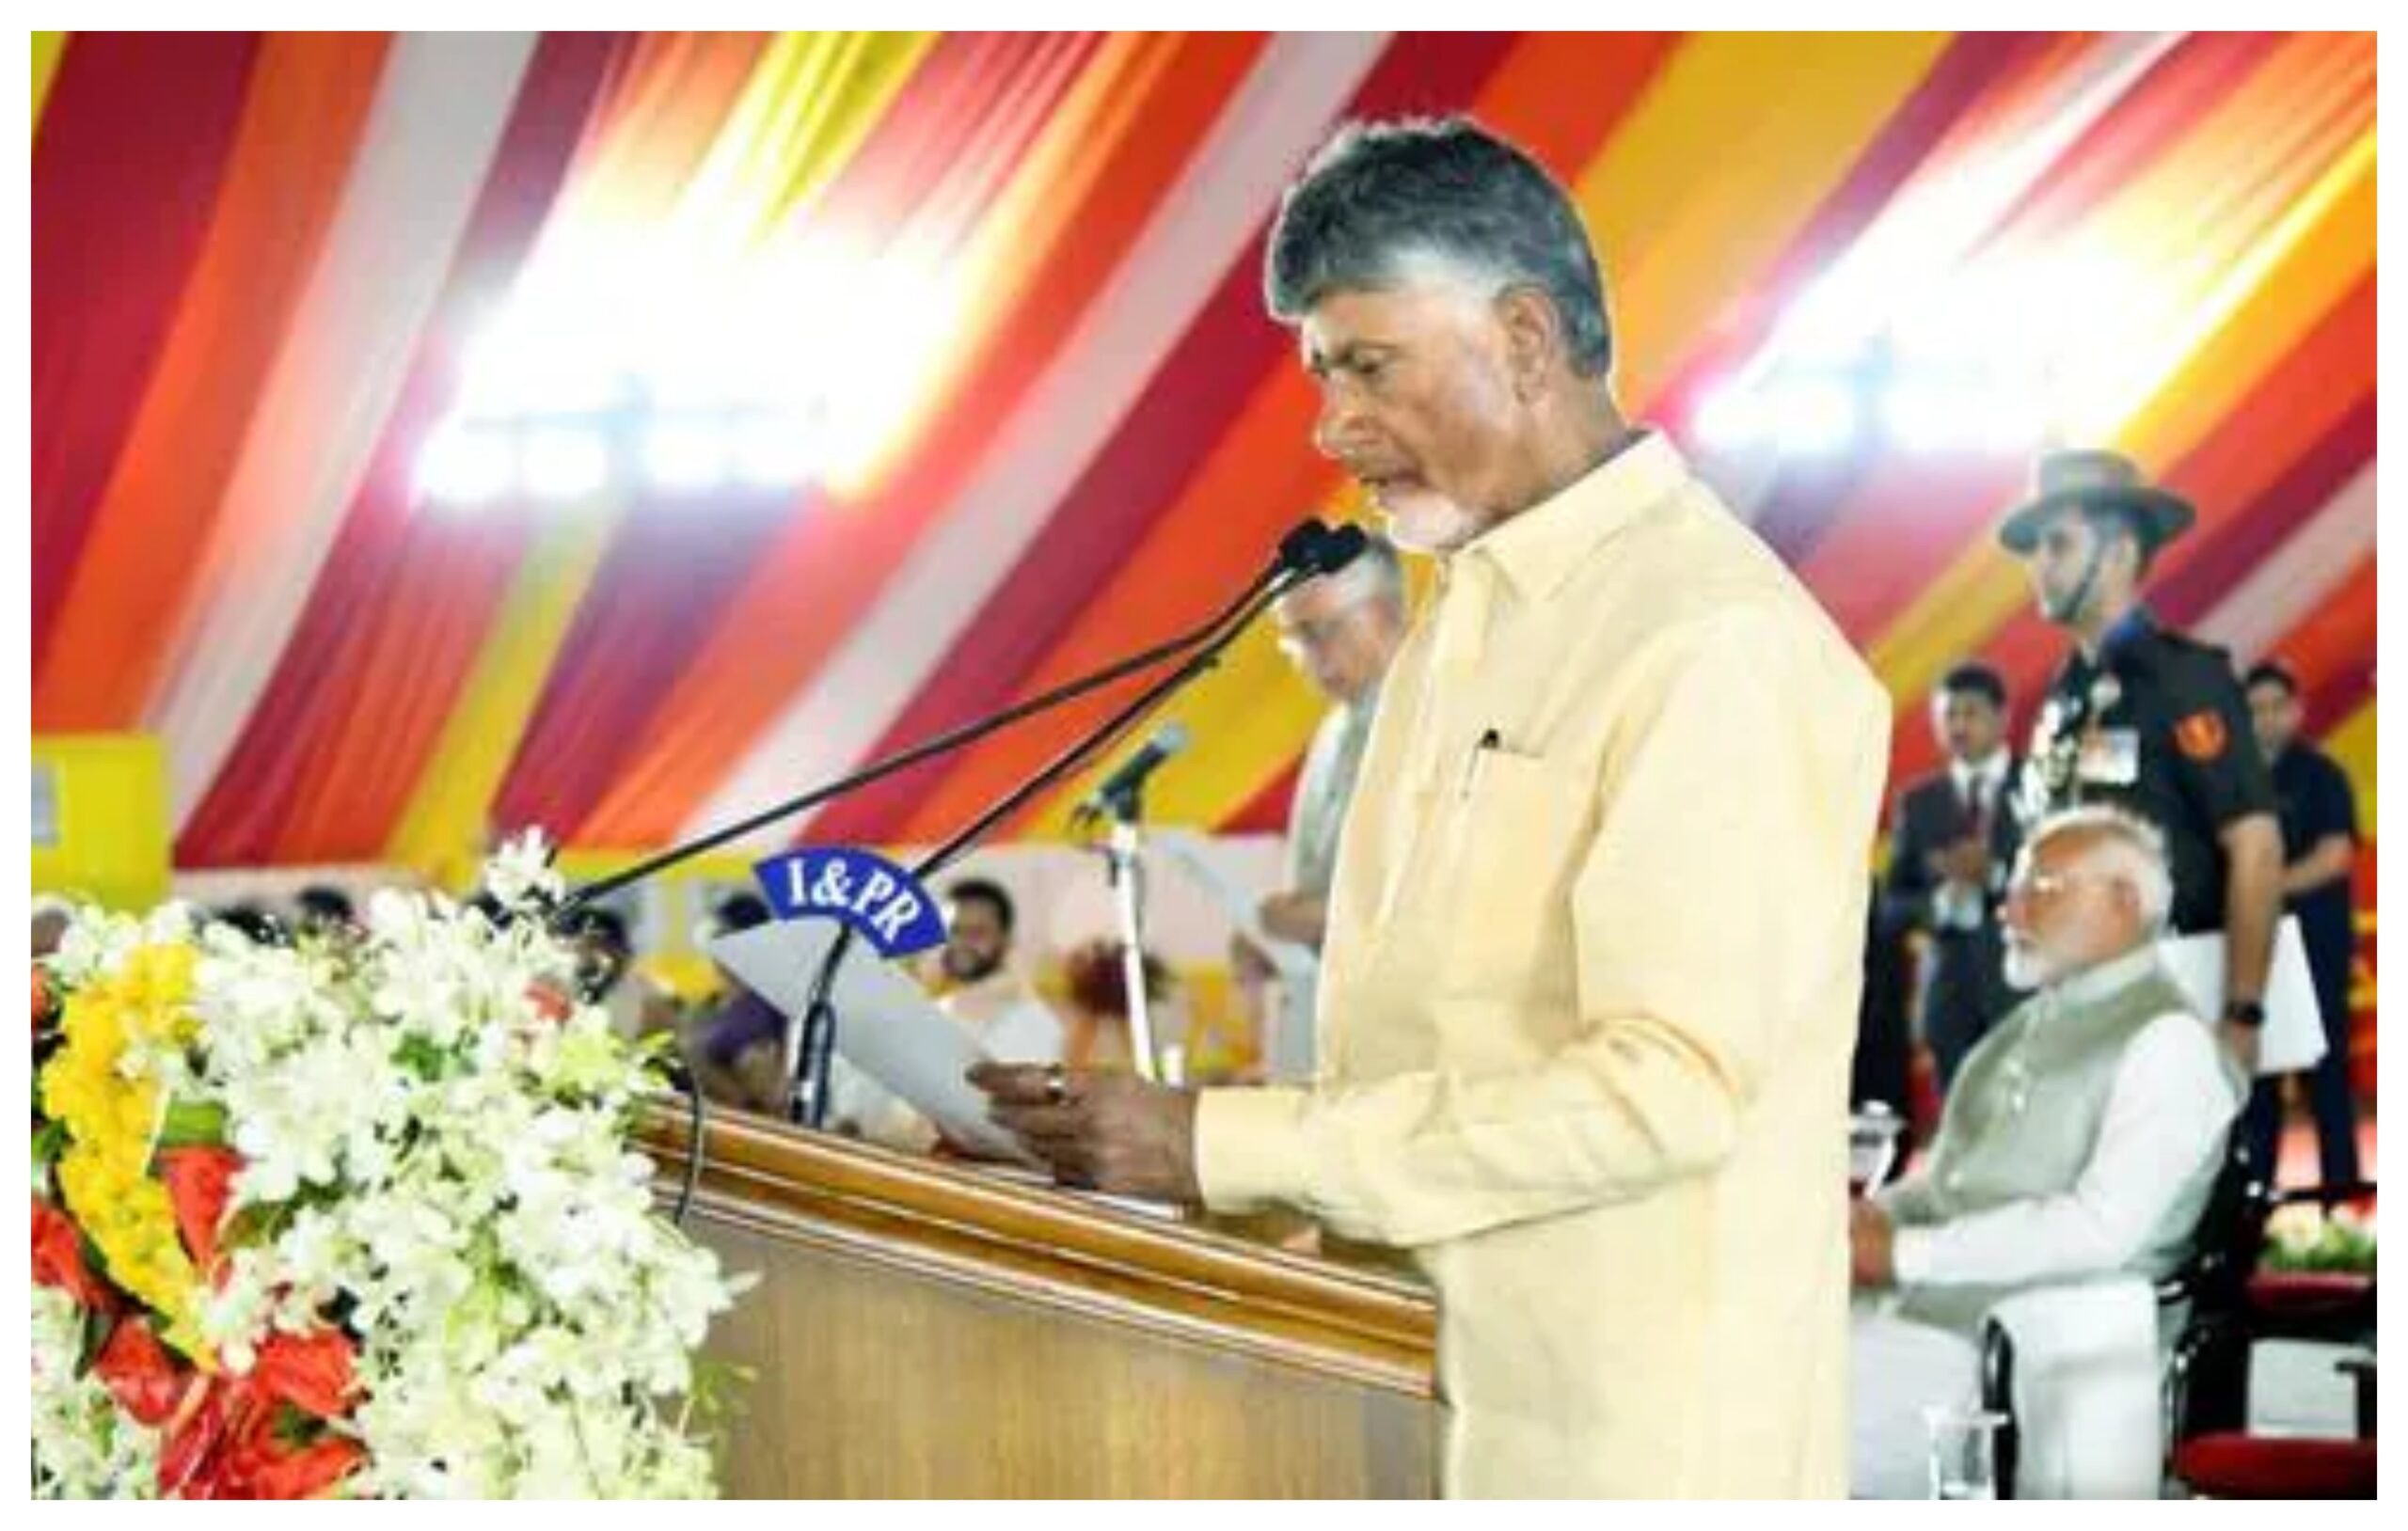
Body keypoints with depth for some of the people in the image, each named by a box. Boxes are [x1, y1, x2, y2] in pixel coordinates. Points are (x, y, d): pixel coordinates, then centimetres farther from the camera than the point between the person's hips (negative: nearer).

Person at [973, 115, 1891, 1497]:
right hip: (1425, 1411, 8)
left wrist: (1225, 1148, -20)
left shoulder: (1720, 643, -14)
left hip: (1628, 1441, -7)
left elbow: (1666, 1085, -22)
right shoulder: (1462, 620, 15)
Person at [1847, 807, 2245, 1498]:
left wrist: (1906, 1252, -17)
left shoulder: (2167, 1043, -7)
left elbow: (2101, 1227, -18)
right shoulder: (2030, 1025, 20)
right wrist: (1876, 1215, 2)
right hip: (1906, 1310, 8)